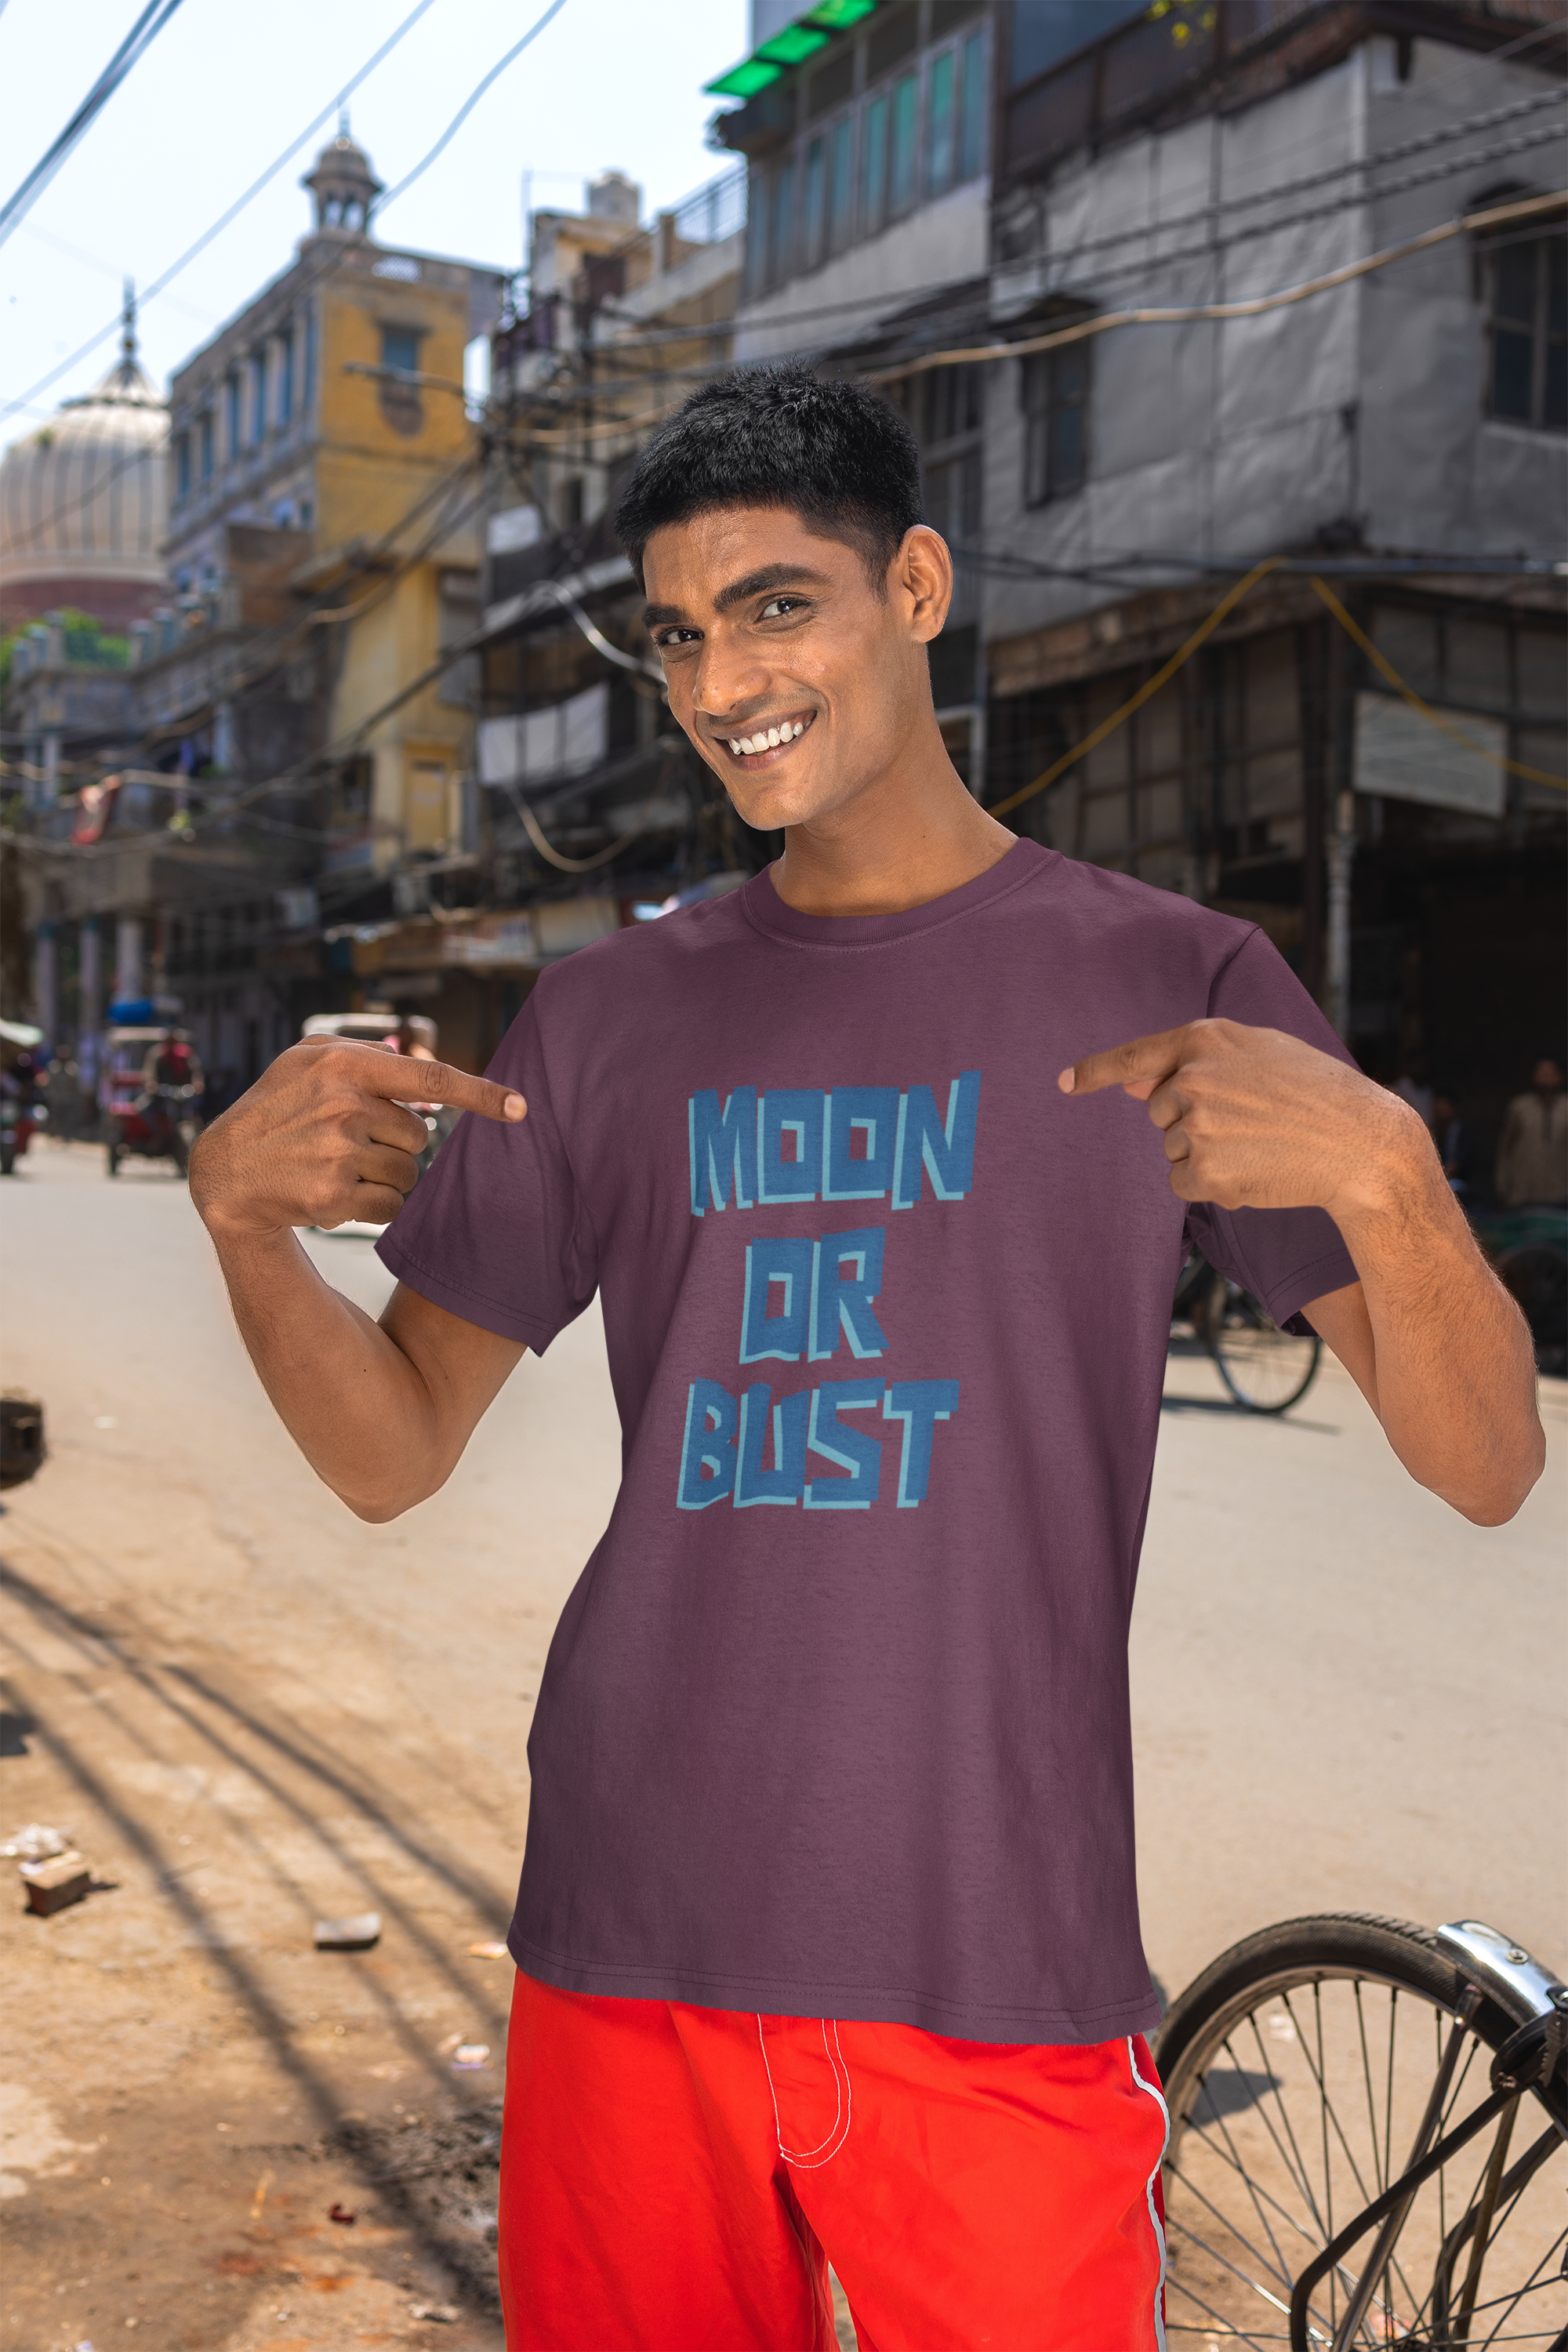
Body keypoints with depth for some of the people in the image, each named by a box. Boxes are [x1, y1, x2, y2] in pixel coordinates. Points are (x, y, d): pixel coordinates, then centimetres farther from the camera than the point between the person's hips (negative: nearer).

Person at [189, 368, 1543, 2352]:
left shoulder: (1161, 980, -2)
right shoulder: (609, 1023, 7)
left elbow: (1486, 1468, -7)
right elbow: (394, 1451, 8)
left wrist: (1381, 1173, -26)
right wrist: (244, 1212, -11)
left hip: (1001, 1979, -2)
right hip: (628, 1955, 3)